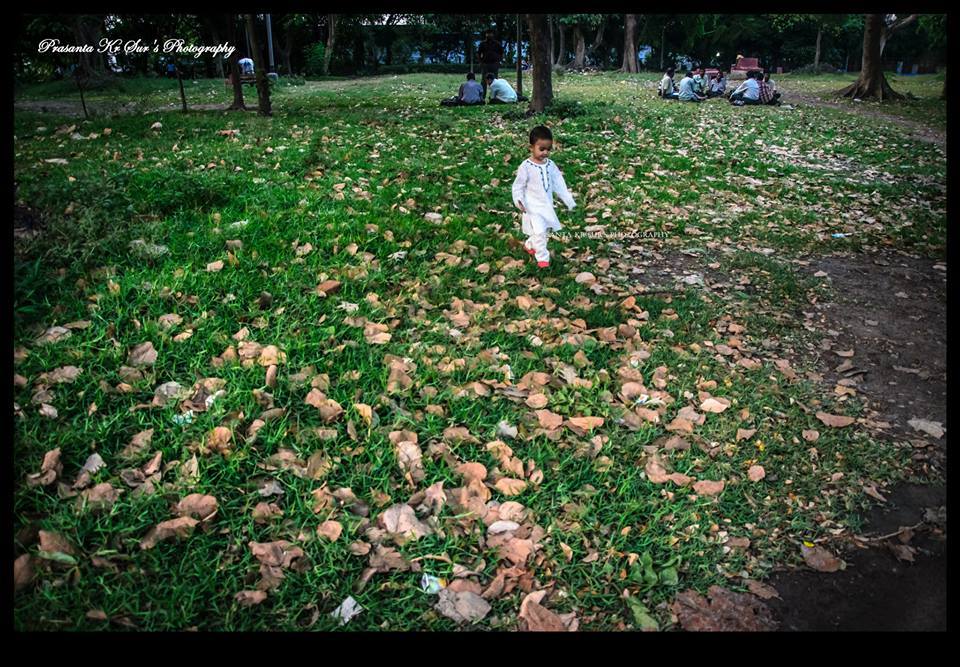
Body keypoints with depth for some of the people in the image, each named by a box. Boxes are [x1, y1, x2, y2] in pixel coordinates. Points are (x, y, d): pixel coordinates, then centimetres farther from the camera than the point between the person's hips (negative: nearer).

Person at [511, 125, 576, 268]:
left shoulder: (550, 164, 0)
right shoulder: (526, 167, -16)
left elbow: (559, 184, 7)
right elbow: (518, 186, -11)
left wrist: (569, 201, 6)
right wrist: (519, 201, -28)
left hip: (547, 206, 6)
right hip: (533, 207, -6)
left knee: (545, 231, 18)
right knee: (539, 232, -14)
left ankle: (529, 245, 44)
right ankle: (542, 257, 1)